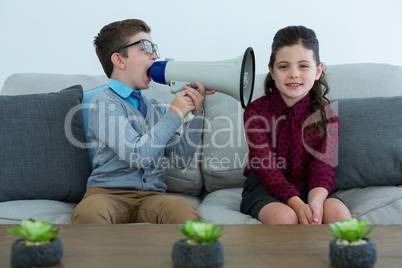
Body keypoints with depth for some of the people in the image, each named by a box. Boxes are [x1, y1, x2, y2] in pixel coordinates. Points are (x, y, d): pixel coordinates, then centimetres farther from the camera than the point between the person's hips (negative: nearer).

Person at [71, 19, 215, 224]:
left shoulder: (156, 108, 17)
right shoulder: (105, 102, -4)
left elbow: (180, 159, 11)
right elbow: (138, 155, -17)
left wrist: (196, 113, 2)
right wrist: (175, 113, -8)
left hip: (151, 195, 4)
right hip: (108, 192, -4)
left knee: (184, 210, -31)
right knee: (89, 211, -39)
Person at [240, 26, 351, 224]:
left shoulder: (326, 116, -1)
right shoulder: (256, 111, -8)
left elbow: (323, 168, -10)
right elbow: (267, 168, -16)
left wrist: (315, 200, -34)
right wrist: (297, 204, -33)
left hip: (307, 187, 3)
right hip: (264, 187, -2)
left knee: (339, 213, -29)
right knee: (284, 215, -35)